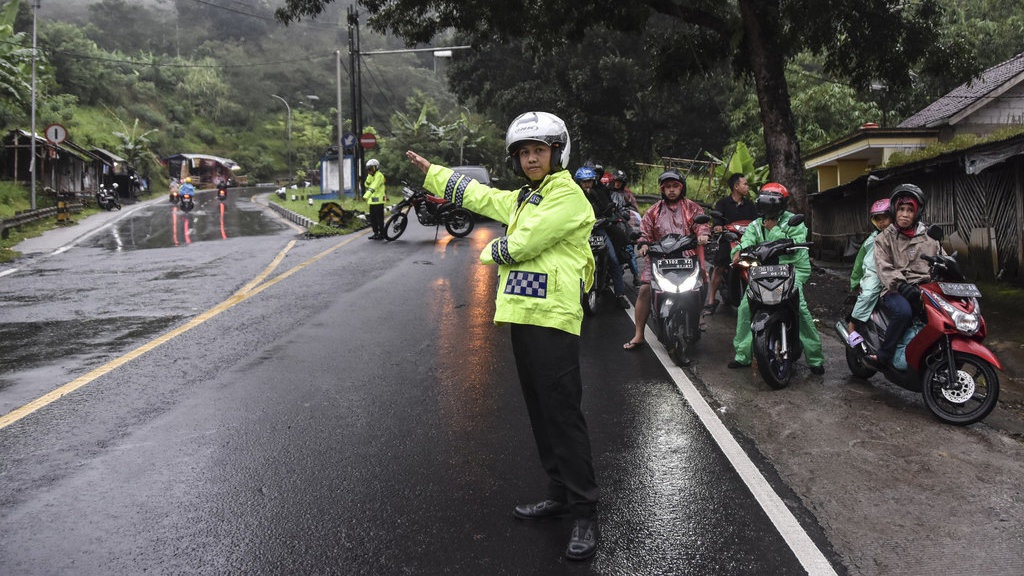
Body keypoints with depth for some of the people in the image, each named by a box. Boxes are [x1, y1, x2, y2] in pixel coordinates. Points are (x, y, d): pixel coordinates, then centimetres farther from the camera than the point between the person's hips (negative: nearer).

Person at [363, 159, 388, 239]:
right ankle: (376, 233, 20)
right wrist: (369, 176, -6)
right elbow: (367, 185, 7)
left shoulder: (379, 175, -11)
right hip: (372, 201, 9)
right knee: (372, 218, 12)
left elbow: (373, 187, -23)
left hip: (378, 200, -9)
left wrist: (366, 195, -31)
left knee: (379, 218, -6)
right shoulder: (371, 176, 19)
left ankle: (381, 234, -2)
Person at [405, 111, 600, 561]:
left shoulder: (567, 195, -8)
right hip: (522, 316, 9)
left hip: (553, 319, -9)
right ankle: (560, 494, 24)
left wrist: (490, 251, 6)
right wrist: (431, 171, 38)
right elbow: (476, 194, 31)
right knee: (540, 411, 13)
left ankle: (585, 513, -2)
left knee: (563, 414, -9)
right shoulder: (523, 198, 20)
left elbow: (522, 244, -15)